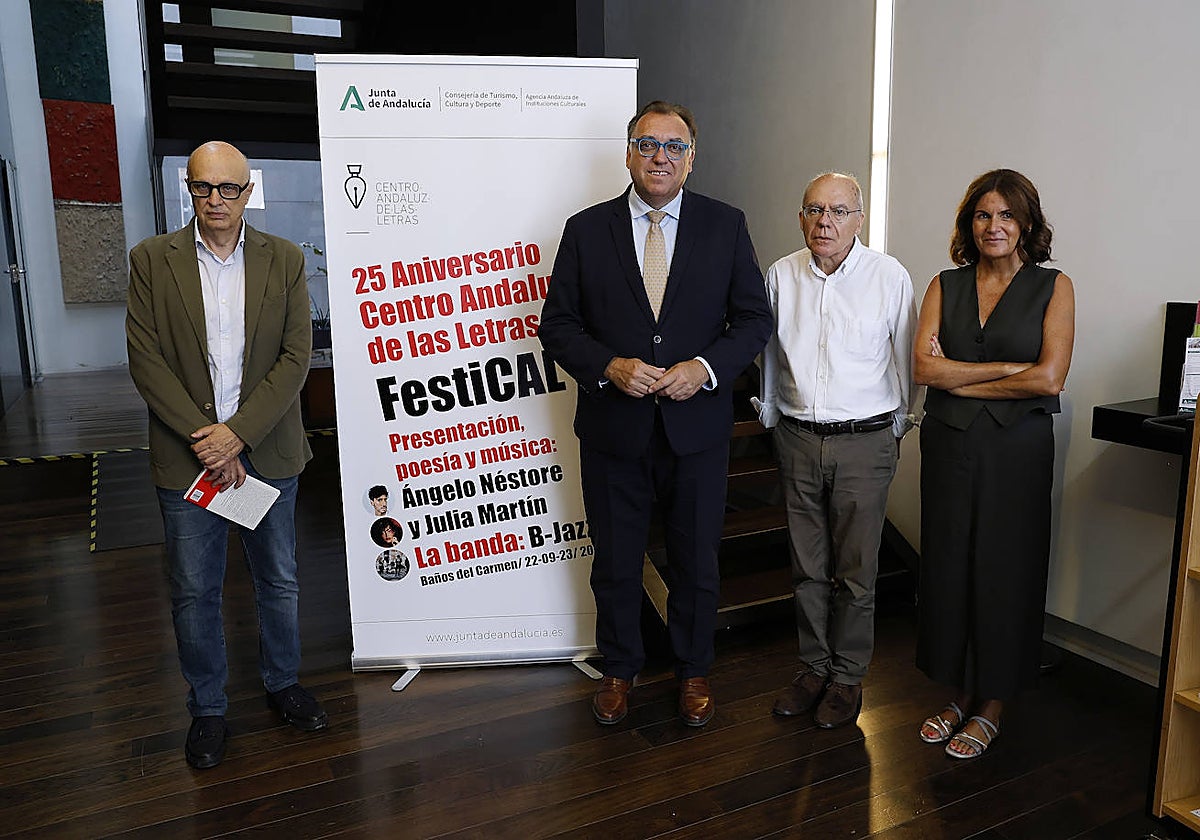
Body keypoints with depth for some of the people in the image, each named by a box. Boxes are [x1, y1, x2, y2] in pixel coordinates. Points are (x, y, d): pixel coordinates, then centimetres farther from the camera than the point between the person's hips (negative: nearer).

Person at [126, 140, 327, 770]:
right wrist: (204, 438, -14)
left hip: (266, 450, 1)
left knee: (279, 580, 14)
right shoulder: (151, 260, -1)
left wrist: (237, 433, -14)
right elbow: (145, 361, -6)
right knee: (194, 592, 10)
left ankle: (282, 683, 36)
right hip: (187, 456, 0)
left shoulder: (284, 260, 0)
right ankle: (207, 708, 30)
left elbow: (296, 357, -6)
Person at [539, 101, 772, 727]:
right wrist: (610, 367, -17)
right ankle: (619, 668, 38)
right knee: (615, 563, 15)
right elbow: (556, 323, 0)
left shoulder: (725, 227, 1)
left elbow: (754, 318, 1)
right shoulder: (586, 230, 0)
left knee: (696, 562, 15)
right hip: (613, 429, 0)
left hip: (697, 426, 0)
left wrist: (705, 366, -16)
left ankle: (694, 669, 39)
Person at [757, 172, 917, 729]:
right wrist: (771, 418, 18)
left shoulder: (890, 278, -5)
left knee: (855, 573, 5)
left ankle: (848, 678, 23)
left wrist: (896, 430, 9)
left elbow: (904, 362, 4)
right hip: (798, 439, 3)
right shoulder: (781, 276, 3)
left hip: (864, 440, -3)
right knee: (807, 567, 12)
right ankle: (815, 667, 29)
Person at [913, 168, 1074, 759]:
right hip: (948, 446, 3)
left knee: (1005, 572, 5)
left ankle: (991, 707, 21)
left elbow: (1048, 379, -11)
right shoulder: (945, 286, 7)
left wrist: (959, 379, -6)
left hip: (1016, 449, -2)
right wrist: (1009, 368, -11)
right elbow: (924, 367, -6)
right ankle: (960, 695, 25)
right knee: (949, 569, 8)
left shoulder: (1053, 287, 1)